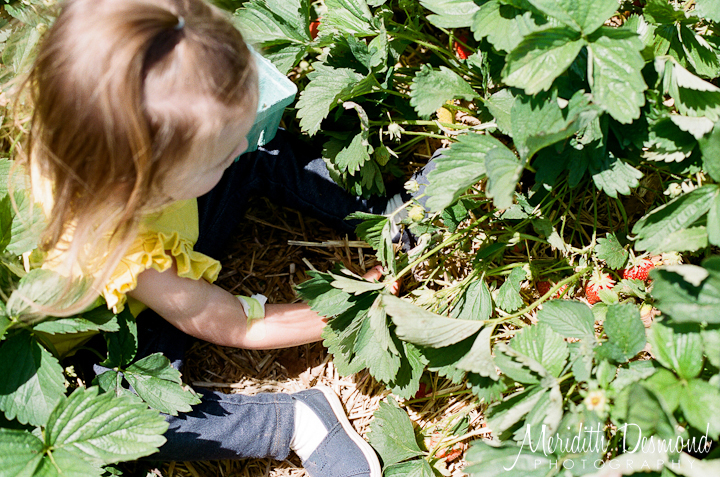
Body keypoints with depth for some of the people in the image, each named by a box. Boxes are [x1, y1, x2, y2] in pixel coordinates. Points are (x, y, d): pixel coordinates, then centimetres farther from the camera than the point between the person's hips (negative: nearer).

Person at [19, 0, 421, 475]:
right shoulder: (130, 260, -45)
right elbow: (236, 326, -27)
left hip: (177, 238, 7)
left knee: (266, 154, -2)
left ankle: (378, 216, 11)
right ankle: (297, 420, -19)